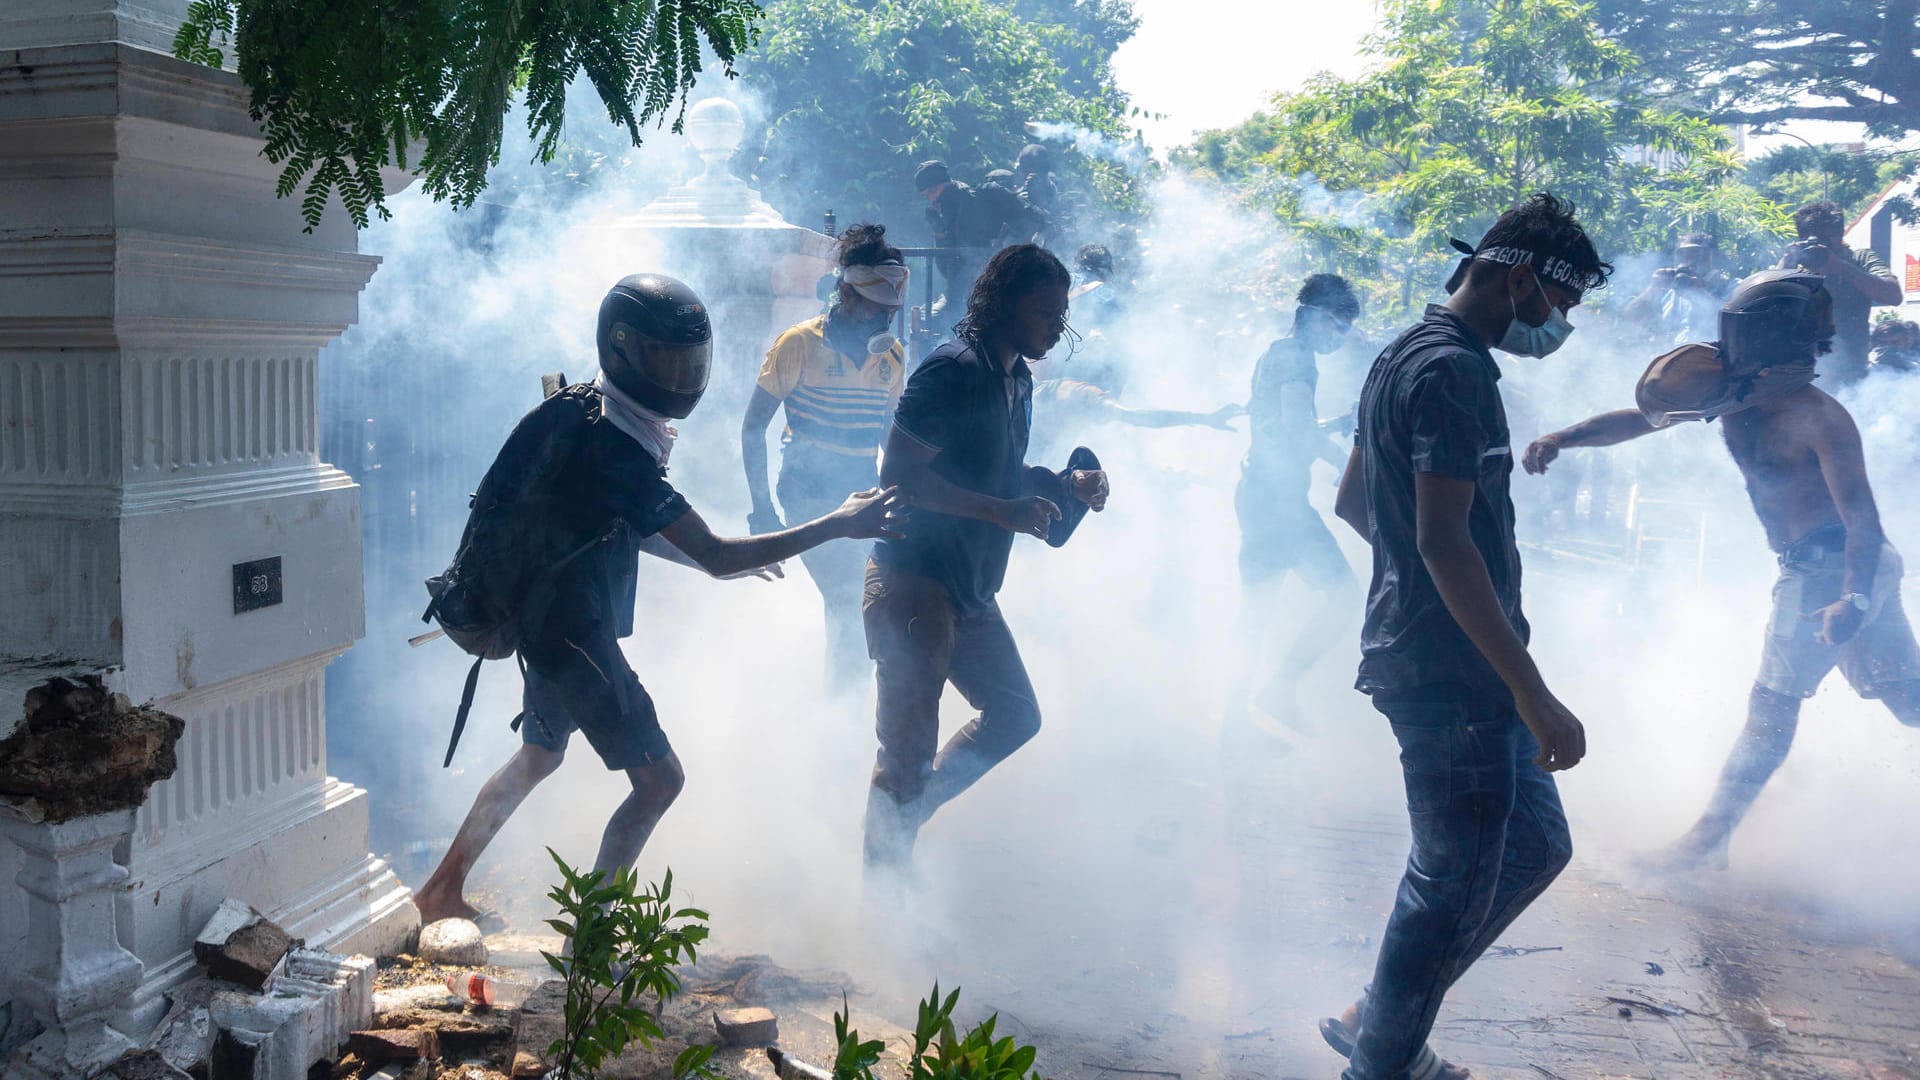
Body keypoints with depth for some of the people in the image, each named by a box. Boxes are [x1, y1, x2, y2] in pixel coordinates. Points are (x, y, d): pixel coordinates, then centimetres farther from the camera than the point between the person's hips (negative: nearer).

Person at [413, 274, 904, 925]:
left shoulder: (585, 417, 4)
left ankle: (442, 890, 40)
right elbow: (715, 558, -27)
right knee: (658, 779, -2)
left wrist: (731, 554, 8)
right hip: (575, 634, -10)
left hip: (549, 623, 10)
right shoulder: (615, 450, -27)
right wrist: (839, 526, -26)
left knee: (538, 757, 26)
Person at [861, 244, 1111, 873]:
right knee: (909, 746, -4)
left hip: (970, 590, 10)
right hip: (913, 584, -10)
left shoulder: (1017, 381, 14)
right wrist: (1003, 511, -24)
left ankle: (904, 819, 27)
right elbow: (899, 473, -22)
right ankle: (884, 875, 13)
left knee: (1015, 715, 17)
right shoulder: (954, 369, -15)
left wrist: (1066, 486, 7)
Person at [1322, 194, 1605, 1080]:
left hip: (1442, 664, 10)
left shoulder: (1405, 357, 15)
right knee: (1457, 883, 2)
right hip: (1451, 673, -10)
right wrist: (1533, 694, -25)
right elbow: (1444, 541, -26)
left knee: (1535, 844, 18)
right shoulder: (1454, 371, -17)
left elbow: (1351, 501, 24)